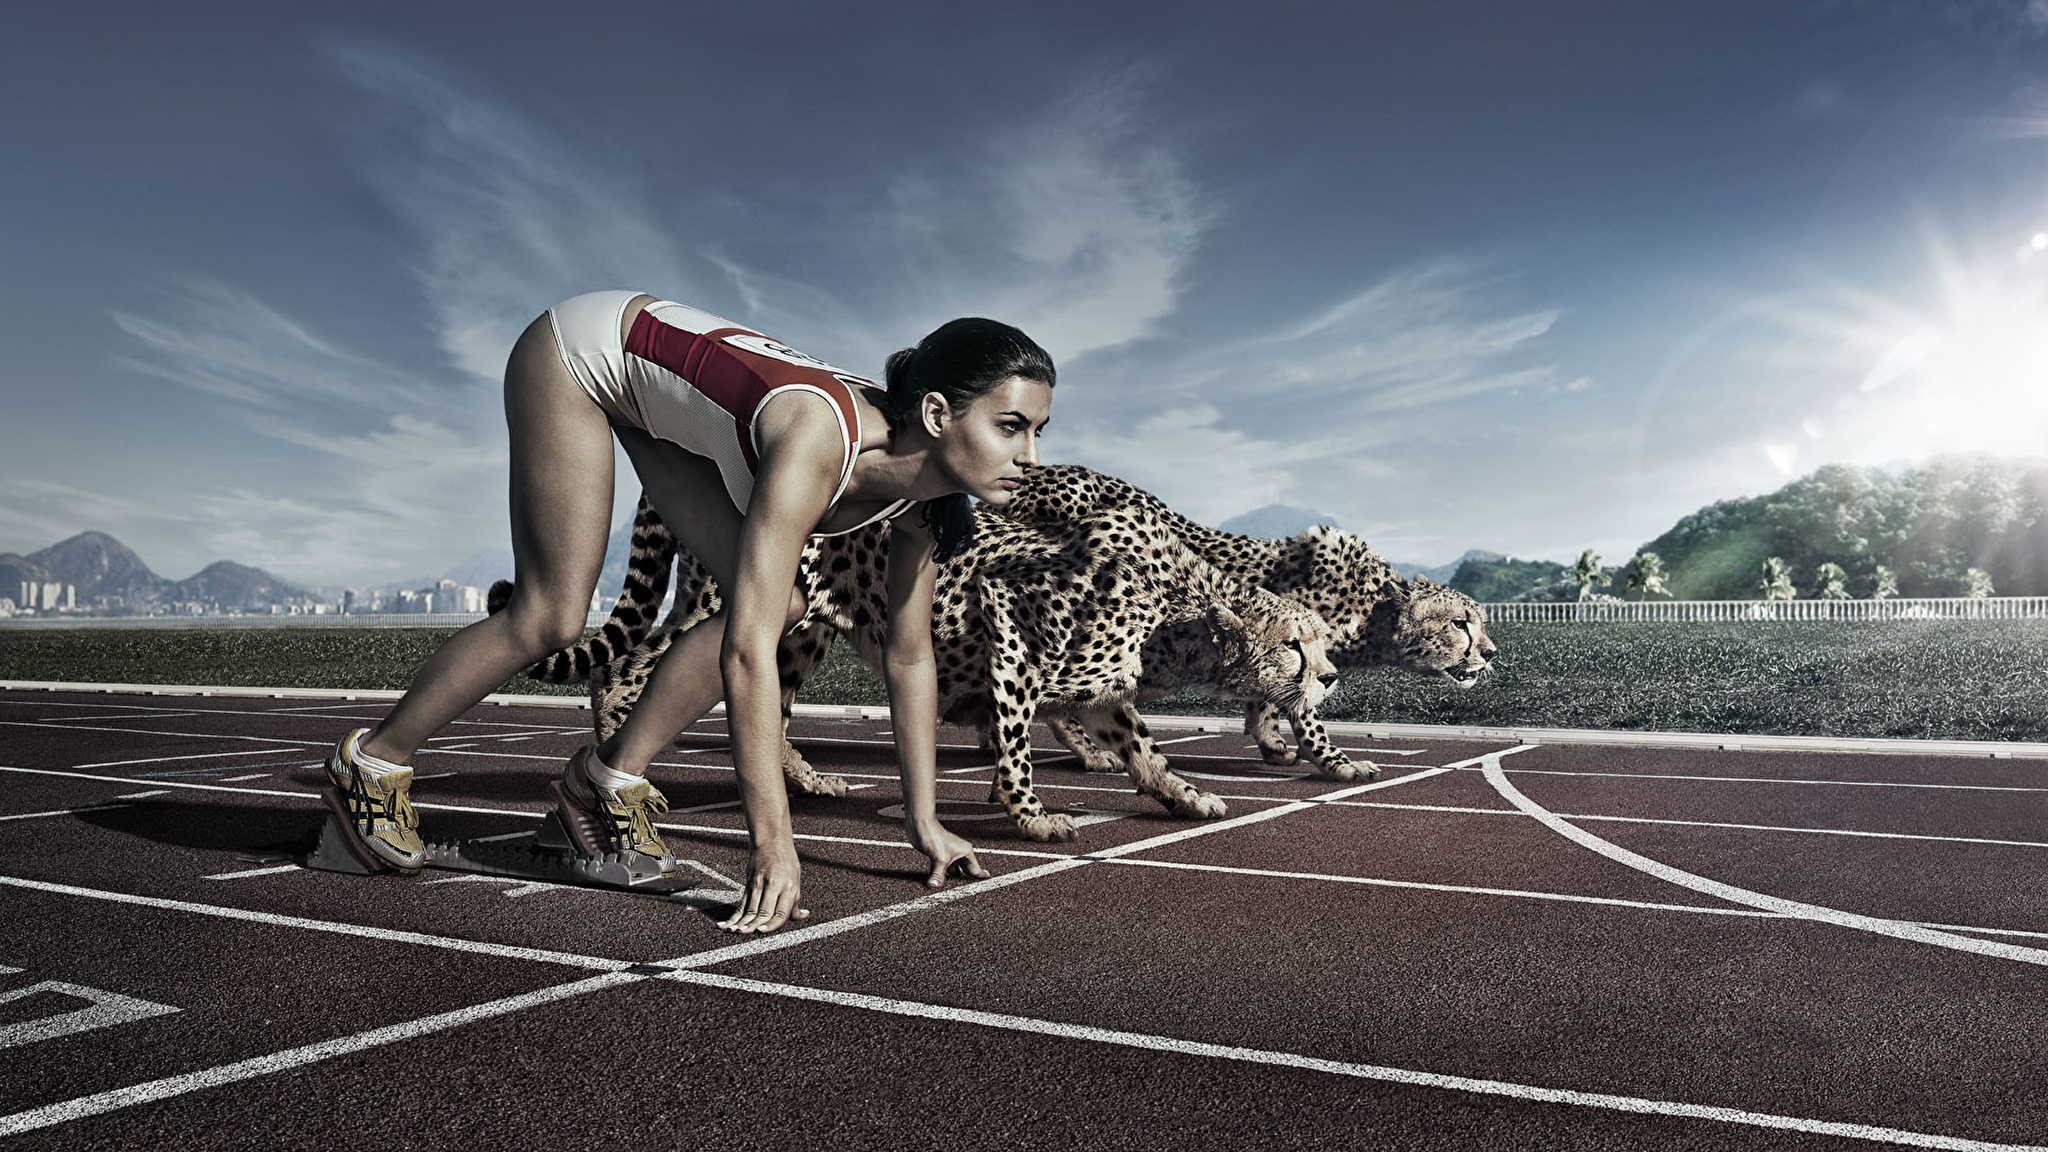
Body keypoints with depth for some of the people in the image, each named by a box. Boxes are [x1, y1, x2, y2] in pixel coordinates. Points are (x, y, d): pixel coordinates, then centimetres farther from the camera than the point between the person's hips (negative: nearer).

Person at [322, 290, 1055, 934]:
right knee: (552, 619, -10)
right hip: (579, 349, -6)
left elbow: (910, 657, -8)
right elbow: (746, 653, -44)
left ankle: (611, 773, 8)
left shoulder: (920, 492, -18)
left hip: (661, 395, 7)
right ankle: (373, 761, 15)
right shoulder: (816, 442, -41)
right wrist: (772, 843, -43)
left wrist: (924, 823, -7)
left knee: (777, 605, -8)